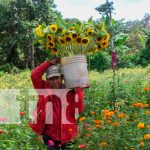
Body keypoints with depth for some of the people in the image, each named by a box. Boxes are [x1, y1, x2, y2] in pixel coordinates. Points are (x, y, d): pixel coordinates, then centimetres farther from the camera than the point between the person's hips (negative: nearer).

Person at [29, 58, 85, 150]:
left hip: (66, 136, 1)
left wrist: (79, 90, -18)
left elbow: (79, 110, -16)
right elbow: (34, 75, -18)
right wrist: (50, 63, -16)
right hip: (49, 135, -1)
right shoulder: (44, 89, -5)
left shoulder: (70, 92, -6)